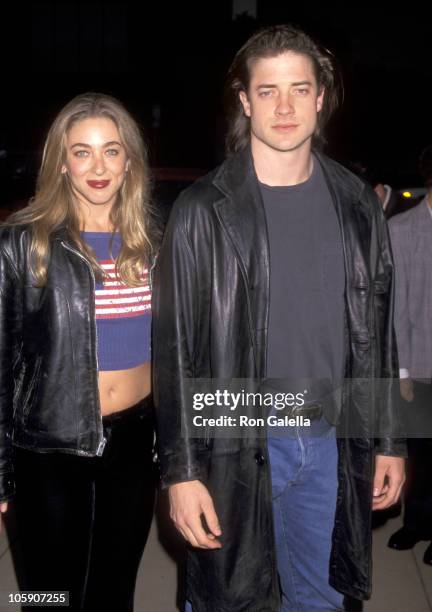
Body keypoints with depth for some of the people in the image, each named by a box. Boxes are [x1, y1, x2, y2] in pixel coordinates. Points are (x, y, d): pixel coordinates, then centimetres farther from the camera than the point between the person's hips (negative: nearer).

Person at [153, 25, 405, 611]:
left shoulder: (357, 204, 3)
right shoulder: (204, 210, -9)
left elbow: (377, 331, 8)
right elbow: (173, 347, -8)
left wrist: (389, 441, 9)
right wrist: (181, 471, -10)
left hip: (331, 440, 4)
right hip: (237, 446, -3)